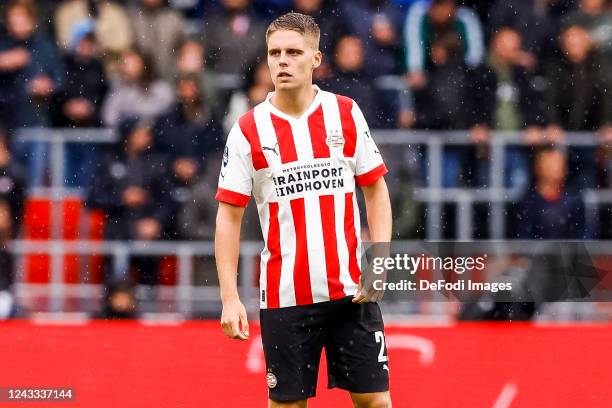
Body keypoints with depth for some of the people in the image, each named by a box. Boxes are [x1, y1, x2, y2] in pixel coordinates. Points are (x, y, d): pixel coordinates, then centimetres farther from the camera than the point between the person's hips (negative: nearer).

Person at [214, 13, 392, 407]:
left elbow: (376, 189, 9)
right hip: (284, 296, -1)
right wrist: (230, 297, -7)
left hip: (352, 289, 1)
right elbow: (229, 216, 0)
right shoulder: (248, 130, -2)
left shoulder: (346, 114, 2)